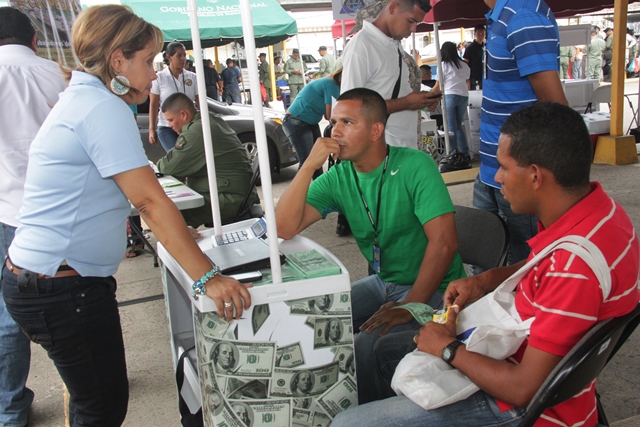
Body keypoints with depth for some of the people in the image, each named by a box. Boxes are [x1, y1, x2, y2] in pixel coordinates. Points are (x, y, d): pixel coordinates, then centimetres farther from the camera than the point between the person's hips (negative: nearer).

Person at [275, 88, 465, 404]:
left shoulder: (414, 166, -17)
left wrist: (410, 305, -22)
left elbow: (444, 242, -22)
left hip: (432, 289, -6)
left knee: (364, 347, -25)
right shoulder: (338, 177, -2)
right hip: (383, 282, 6)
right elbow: (284, 229, -13)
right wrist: (309, 165, -20)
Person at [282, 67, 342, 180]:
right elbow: (330, 116, -16)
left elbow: (327, 114, 9)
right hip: (296, 123, -11)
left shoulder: (329, 83, 12)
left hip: (310, 122, 11)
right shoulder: (331, 85, -17)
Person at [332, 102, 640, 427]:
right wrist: (484, 281, 3)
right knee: (382, 347, 22)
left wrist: (448, 348, -14)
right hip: (515, 350, 10)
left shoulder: (575, 266, -35)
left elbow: (524, 389, -29)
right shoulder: (595, 206, -5)